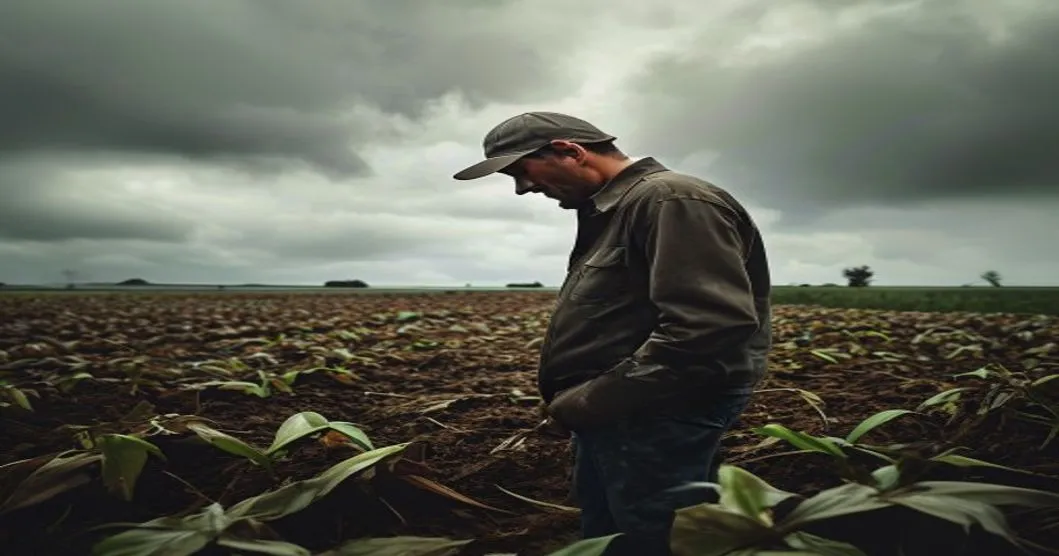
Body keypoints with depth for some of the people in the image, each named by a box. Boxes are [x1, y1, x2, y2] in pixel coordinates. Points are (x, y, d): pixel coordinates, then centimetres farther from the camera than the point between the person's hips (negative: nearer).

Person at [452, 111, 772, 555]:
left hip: (657, 419, -10)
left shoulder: (674, 200, -15)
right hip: (609, 416, 10)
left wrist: (589, 403, -22)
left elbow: (713, 326, -27)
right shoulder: (610, 211, 18)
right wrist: (580, 401, 8)